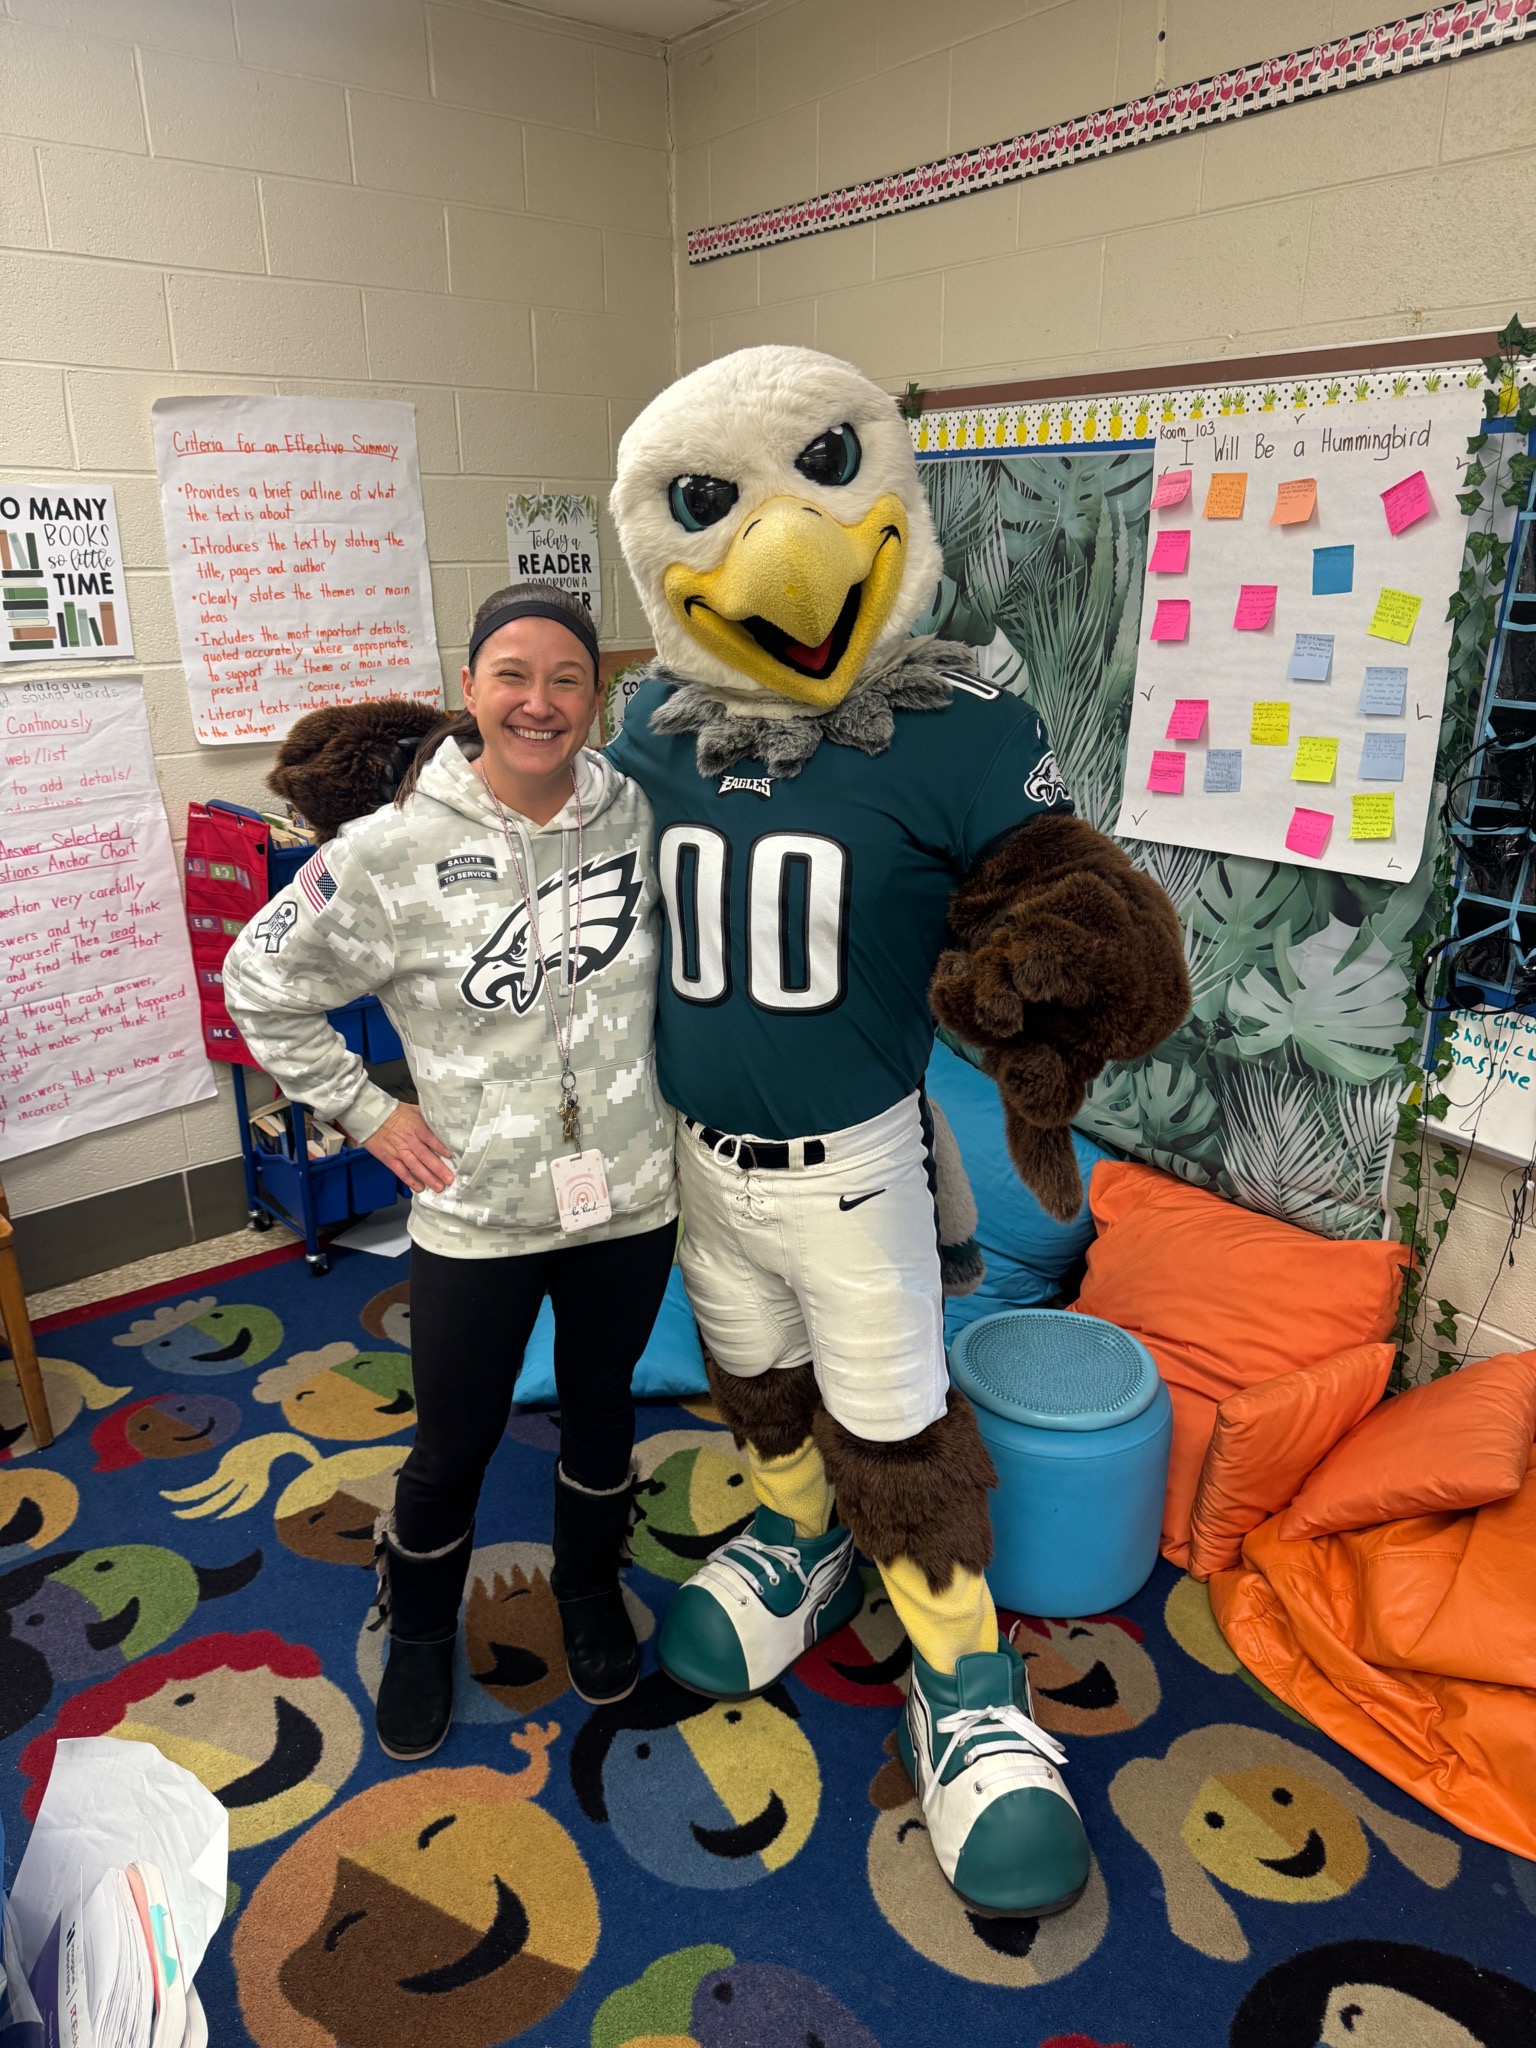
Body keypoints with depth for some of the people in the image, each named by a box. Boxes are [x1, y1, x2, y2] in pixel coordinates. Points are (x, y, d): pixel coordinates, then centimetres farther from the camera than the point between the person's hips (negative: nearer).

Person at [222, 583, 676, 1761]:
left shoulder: (637, 815, -7)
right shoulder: (395, 853, -15)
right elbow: (263, 981, -3)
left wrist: (670, 1073, 5)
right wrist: (365, 1111, -6)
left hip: (630, 1196, 3)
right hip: (476, 1213, -2)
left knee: (603, 1407, 23)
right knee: (455, 1445, 15)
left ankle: (591, 1590, 51)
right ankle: (420, 1632, 45)